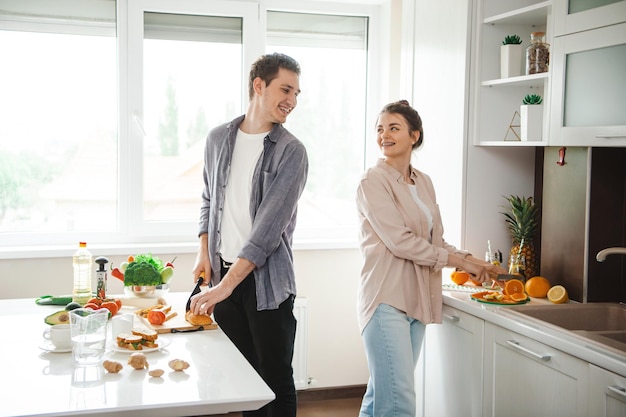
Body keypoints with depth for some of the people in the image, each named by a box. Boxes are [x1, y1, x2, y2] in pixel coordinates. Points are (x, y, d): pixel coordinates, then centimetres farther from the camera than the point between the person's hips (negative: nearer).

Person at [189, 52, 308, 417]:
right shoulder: (219, 139, 6)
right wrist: (204, 253, 5)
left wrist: (226, 286, -22)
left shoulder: (291, 152, -10)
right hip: (223, 275, 4)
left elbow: (269, 228, -18)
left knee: (276, 378, 2)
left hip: (267, 279, -4)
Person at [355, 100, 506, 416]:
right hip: (386, 300, -7)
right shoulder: (372, 182, -7)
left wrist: (469, 261, -2)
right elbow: (399, 241, -14)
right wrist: (455, 259, -9)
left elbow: (435, 241, 15)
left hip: (416, 301, 7)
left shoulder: (423, 182, 14)